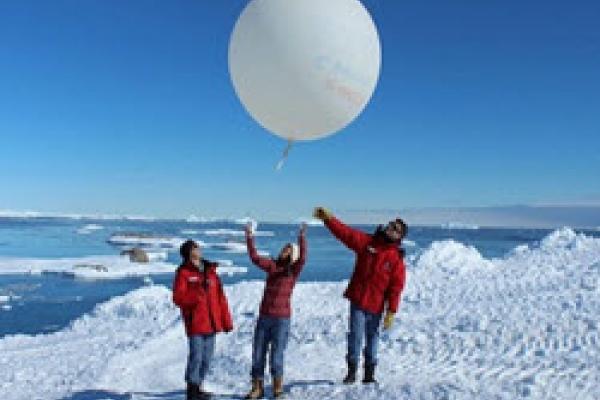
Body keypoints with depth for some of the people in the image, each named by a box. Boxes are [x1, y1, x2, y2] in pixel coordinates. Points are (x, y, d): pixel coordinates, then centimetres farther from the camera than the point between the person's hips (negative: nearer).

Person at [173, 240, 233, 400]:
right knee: (196, 356, -6)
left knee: (206, 358, 11)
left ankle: (197, 387, 24)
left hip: (211, 323, 6)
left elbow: (221, 298, 12)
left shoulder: (210, 271, 12)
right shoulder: (183, 272, -2)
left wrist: (226, 321, 10)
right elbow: (178, 298, -9)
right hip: (195, 323, -5)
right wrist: (195, 296, -27)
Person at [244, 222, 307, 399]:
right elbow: (255, 257, 1)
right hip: (264, 317, 4)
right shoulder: (272, 265, 6)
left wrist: (302, 238, -33)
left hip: (282, 319, -4)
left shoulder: (294, 270, -5)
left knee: (276, 356, 1)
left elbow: (302, 258, -23)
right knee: (257, 354, 9)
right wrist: (250, 237, -6)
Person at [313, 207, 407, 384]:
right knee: (355, 335, 0)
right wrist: (328, 218, -16)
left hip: (376, 305, 0)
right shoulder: (367, 242, 1)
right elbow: (345, 232, -4)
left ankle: (369, 373, 23)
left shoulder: (396, 259, -4)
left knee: (372, 338, 10)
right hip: (358, 301, 0)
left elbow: (396, 287, -7)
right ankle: (351, 371, 13)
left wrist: (391, 311, -11)